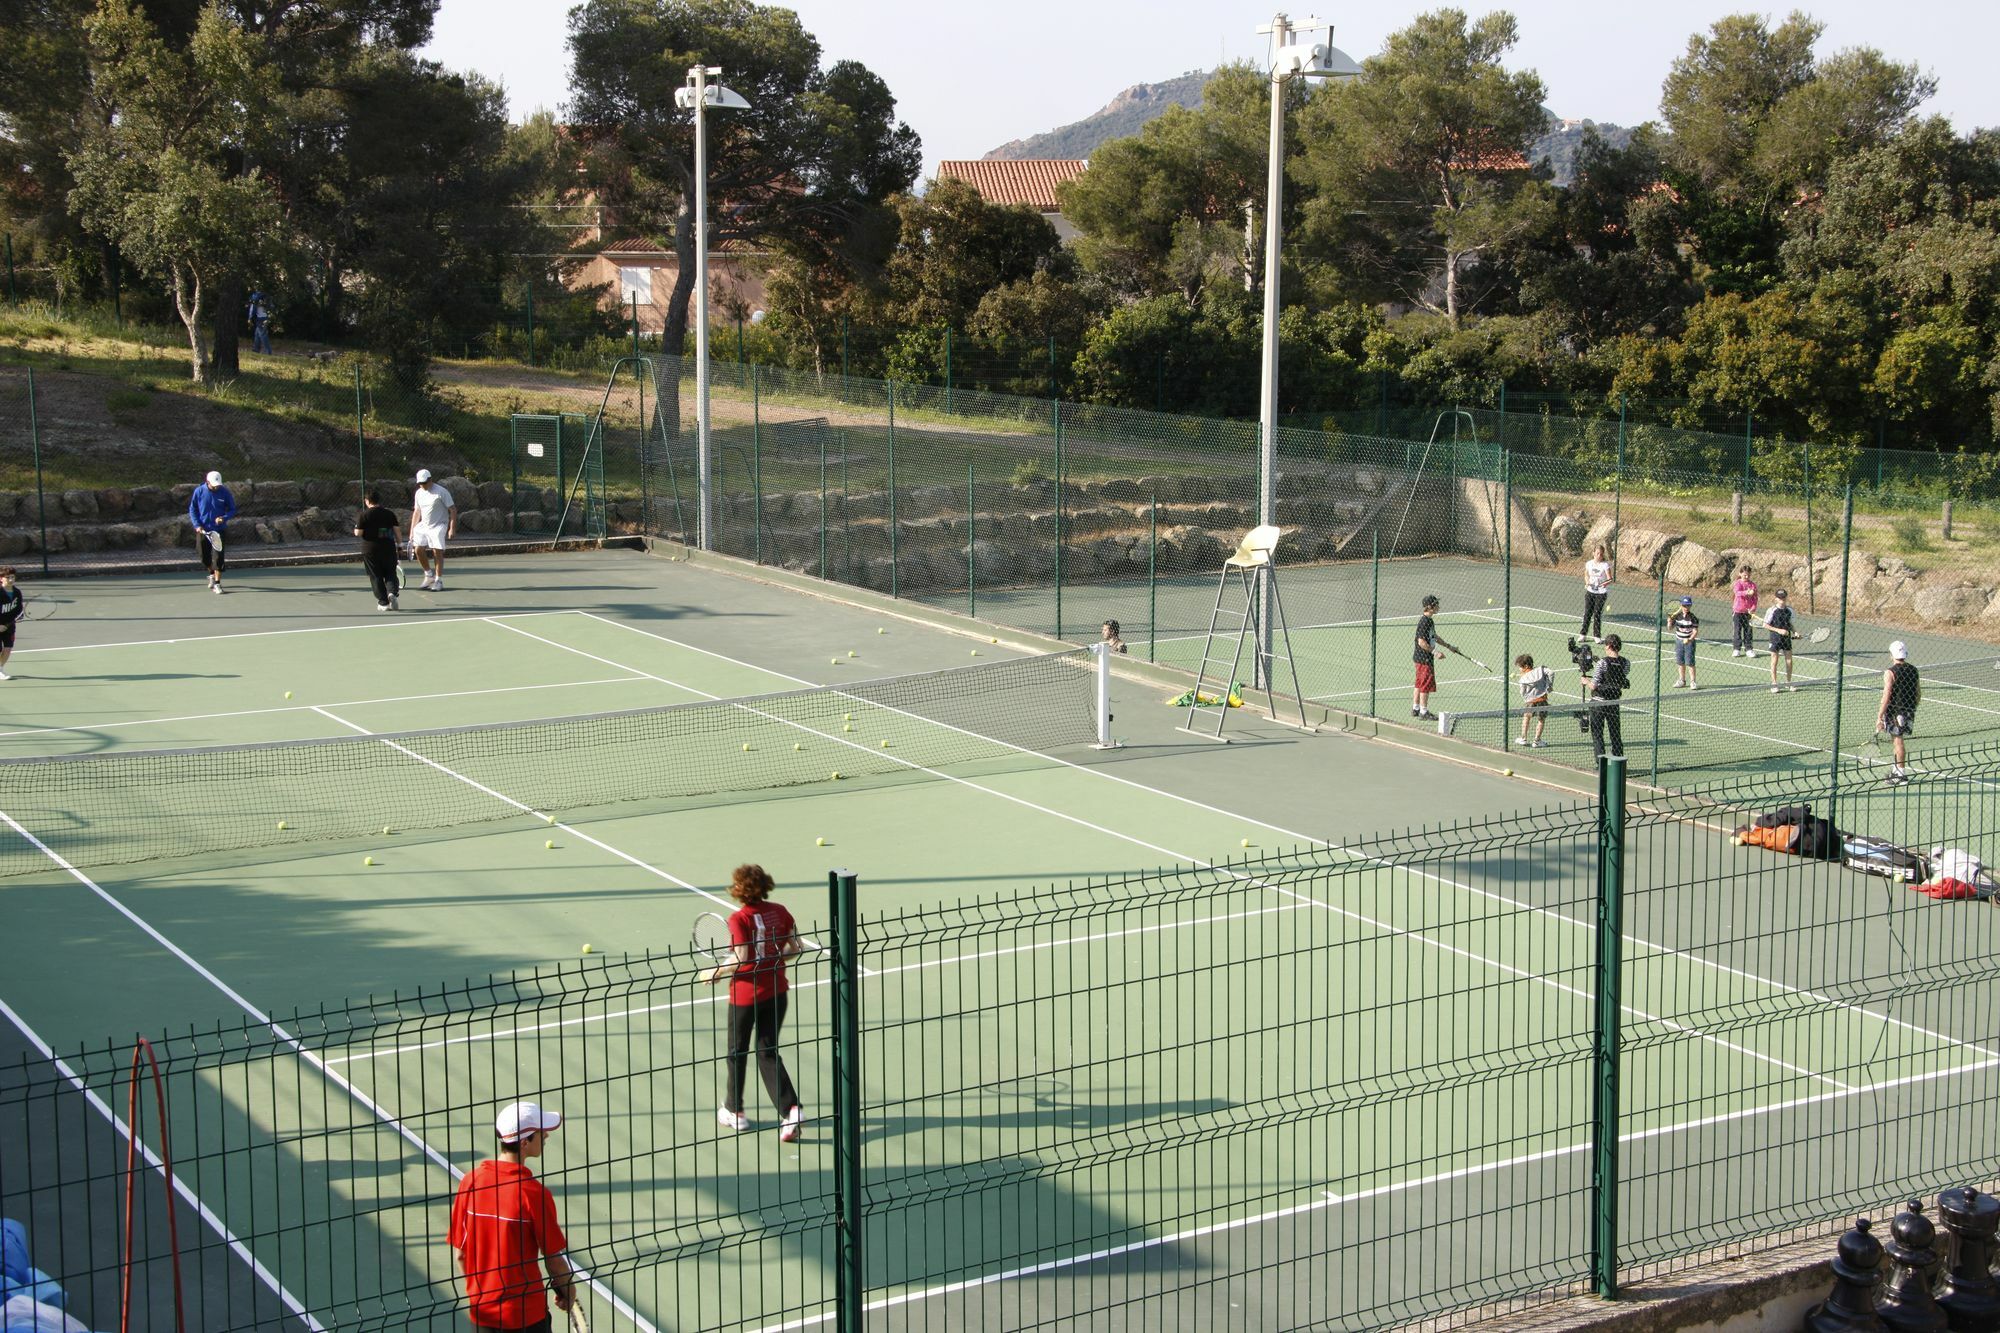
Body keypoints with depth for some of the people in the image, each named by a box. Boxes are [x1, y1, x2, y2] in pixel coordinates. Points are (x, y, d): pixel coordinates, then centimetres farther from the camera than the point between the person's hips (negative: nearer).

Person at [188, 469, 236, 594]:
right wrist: (197, 525, -7)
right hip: (203, 530, 2)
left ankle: (217, 583, -3)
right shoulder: (199, 491, -4)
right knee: (205, 557, 9)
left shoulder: (224, 492, -6)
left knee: (217, 556, -9)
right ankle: (211, 574, 38)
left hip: (219, 530, -1)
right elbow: (192, 509, 5)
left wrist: (224, 518, -18)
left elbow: (232, 509, 1)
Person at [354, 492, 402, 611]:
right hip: (388, 548, 2)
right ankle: (392, 592, -17)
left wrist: (356, 526, 12)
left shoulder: (364, 515, -7)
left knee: (376, 576, 6)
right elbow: (396, 530, 2)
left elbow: (358, 533, -9)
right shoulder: (389, 513, 2)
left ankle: (383, 602, 4)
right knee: (390, 574, 11)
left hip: (370, 549, -2)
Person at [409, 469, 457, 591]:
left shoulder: (441, 492, -11)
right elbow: (417, 512, 18)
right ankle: (429, 574, 15)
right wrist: (412, 530, 13)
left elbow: (453, 510, -10)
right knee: (418, 549, -4)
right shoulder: (419, 493, 9)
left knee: (437, 552, -11)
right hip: (423, 525, 6)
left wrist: (452, 529, -16)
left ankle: (438, 581, -5)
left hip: (438, 526, -6)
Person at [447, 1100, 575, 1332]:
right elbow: (554, 1260, -11)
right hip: (526, 1314, -5)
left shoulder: (471, 1181, -6)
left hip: (481, 1312, 5)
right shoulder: (534, 1193, -19)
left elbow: (461, 1254, 2)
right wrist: (568, 1292, 9)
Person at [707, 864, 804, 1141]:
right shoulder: (780, 911, -1)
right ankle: (791, 1110, -5)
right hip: (777, 991, 5)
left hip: (746, 993, -5)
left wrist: (718, 973, -8)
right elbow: (794, 948, 4)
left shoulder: (739, 919, -16)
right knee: (769, 1053, 12)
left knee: (737, 1052, 16)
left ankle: (734, 1111, 30)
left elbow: (741, 960, -23)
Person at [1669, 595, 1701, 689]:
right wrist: (1670, 622, -13)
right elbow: (1670, 628, 8)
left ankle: (1693, 682, 0)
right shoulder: (1677, 616, 0)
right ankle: (1682, 681, 24)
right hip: (1679, 641, 5)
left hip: (1689, 642, -5)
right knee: (1680, 662, 12)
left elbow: (1695, 631, -14)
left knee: (1690, 662, -7)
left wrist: (1689, 639, -29)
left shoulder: (1693, 618, -12)